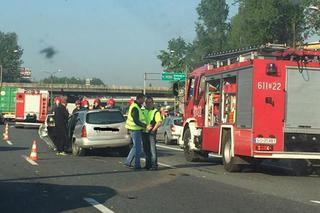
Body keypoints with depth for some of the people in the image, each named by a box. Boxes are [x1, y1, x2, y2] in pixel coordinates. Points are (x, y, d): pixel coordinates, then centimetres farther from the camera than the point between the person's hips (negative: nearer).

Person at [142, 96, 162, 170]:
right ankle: (148, 164, 19)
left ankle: (154, 165, -7)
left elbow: (159, 123, -15)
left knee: (152, 149, -8)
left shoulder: (156, 112, -5)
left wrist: (153, 129, -17)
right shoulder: (144, 111, 16)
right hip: (144, 133, 7)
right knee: (146, 150, 11)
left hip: (151, 133, -7)